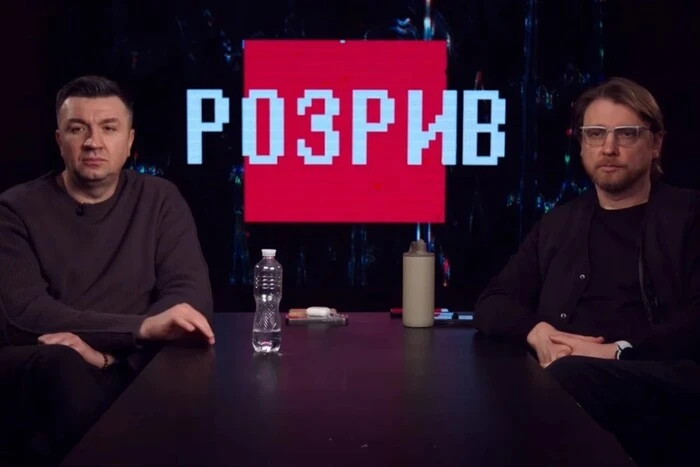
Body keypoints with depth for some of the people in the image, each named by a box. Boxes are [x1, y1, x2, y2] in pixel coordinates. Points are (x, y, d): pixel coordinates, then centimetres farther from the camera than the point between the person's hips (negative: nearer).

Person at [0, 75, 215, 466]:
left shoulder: (159, 200, 10)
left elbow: (192, 294, -1)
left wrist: (101, 346, -20)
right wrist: (142, 327, -27)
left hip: (126, 366, 3)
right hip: (31, 371, -2)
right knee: (64, 367, -37)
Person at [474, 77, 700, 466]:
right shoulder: (557, 225, 26)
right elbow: (493, 303, 20)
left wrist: (619, 351, -15)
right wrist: (536, 332, -3)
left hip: (663, 382, -3)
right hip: (567, 373, 3)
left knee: (568, 376, -37)